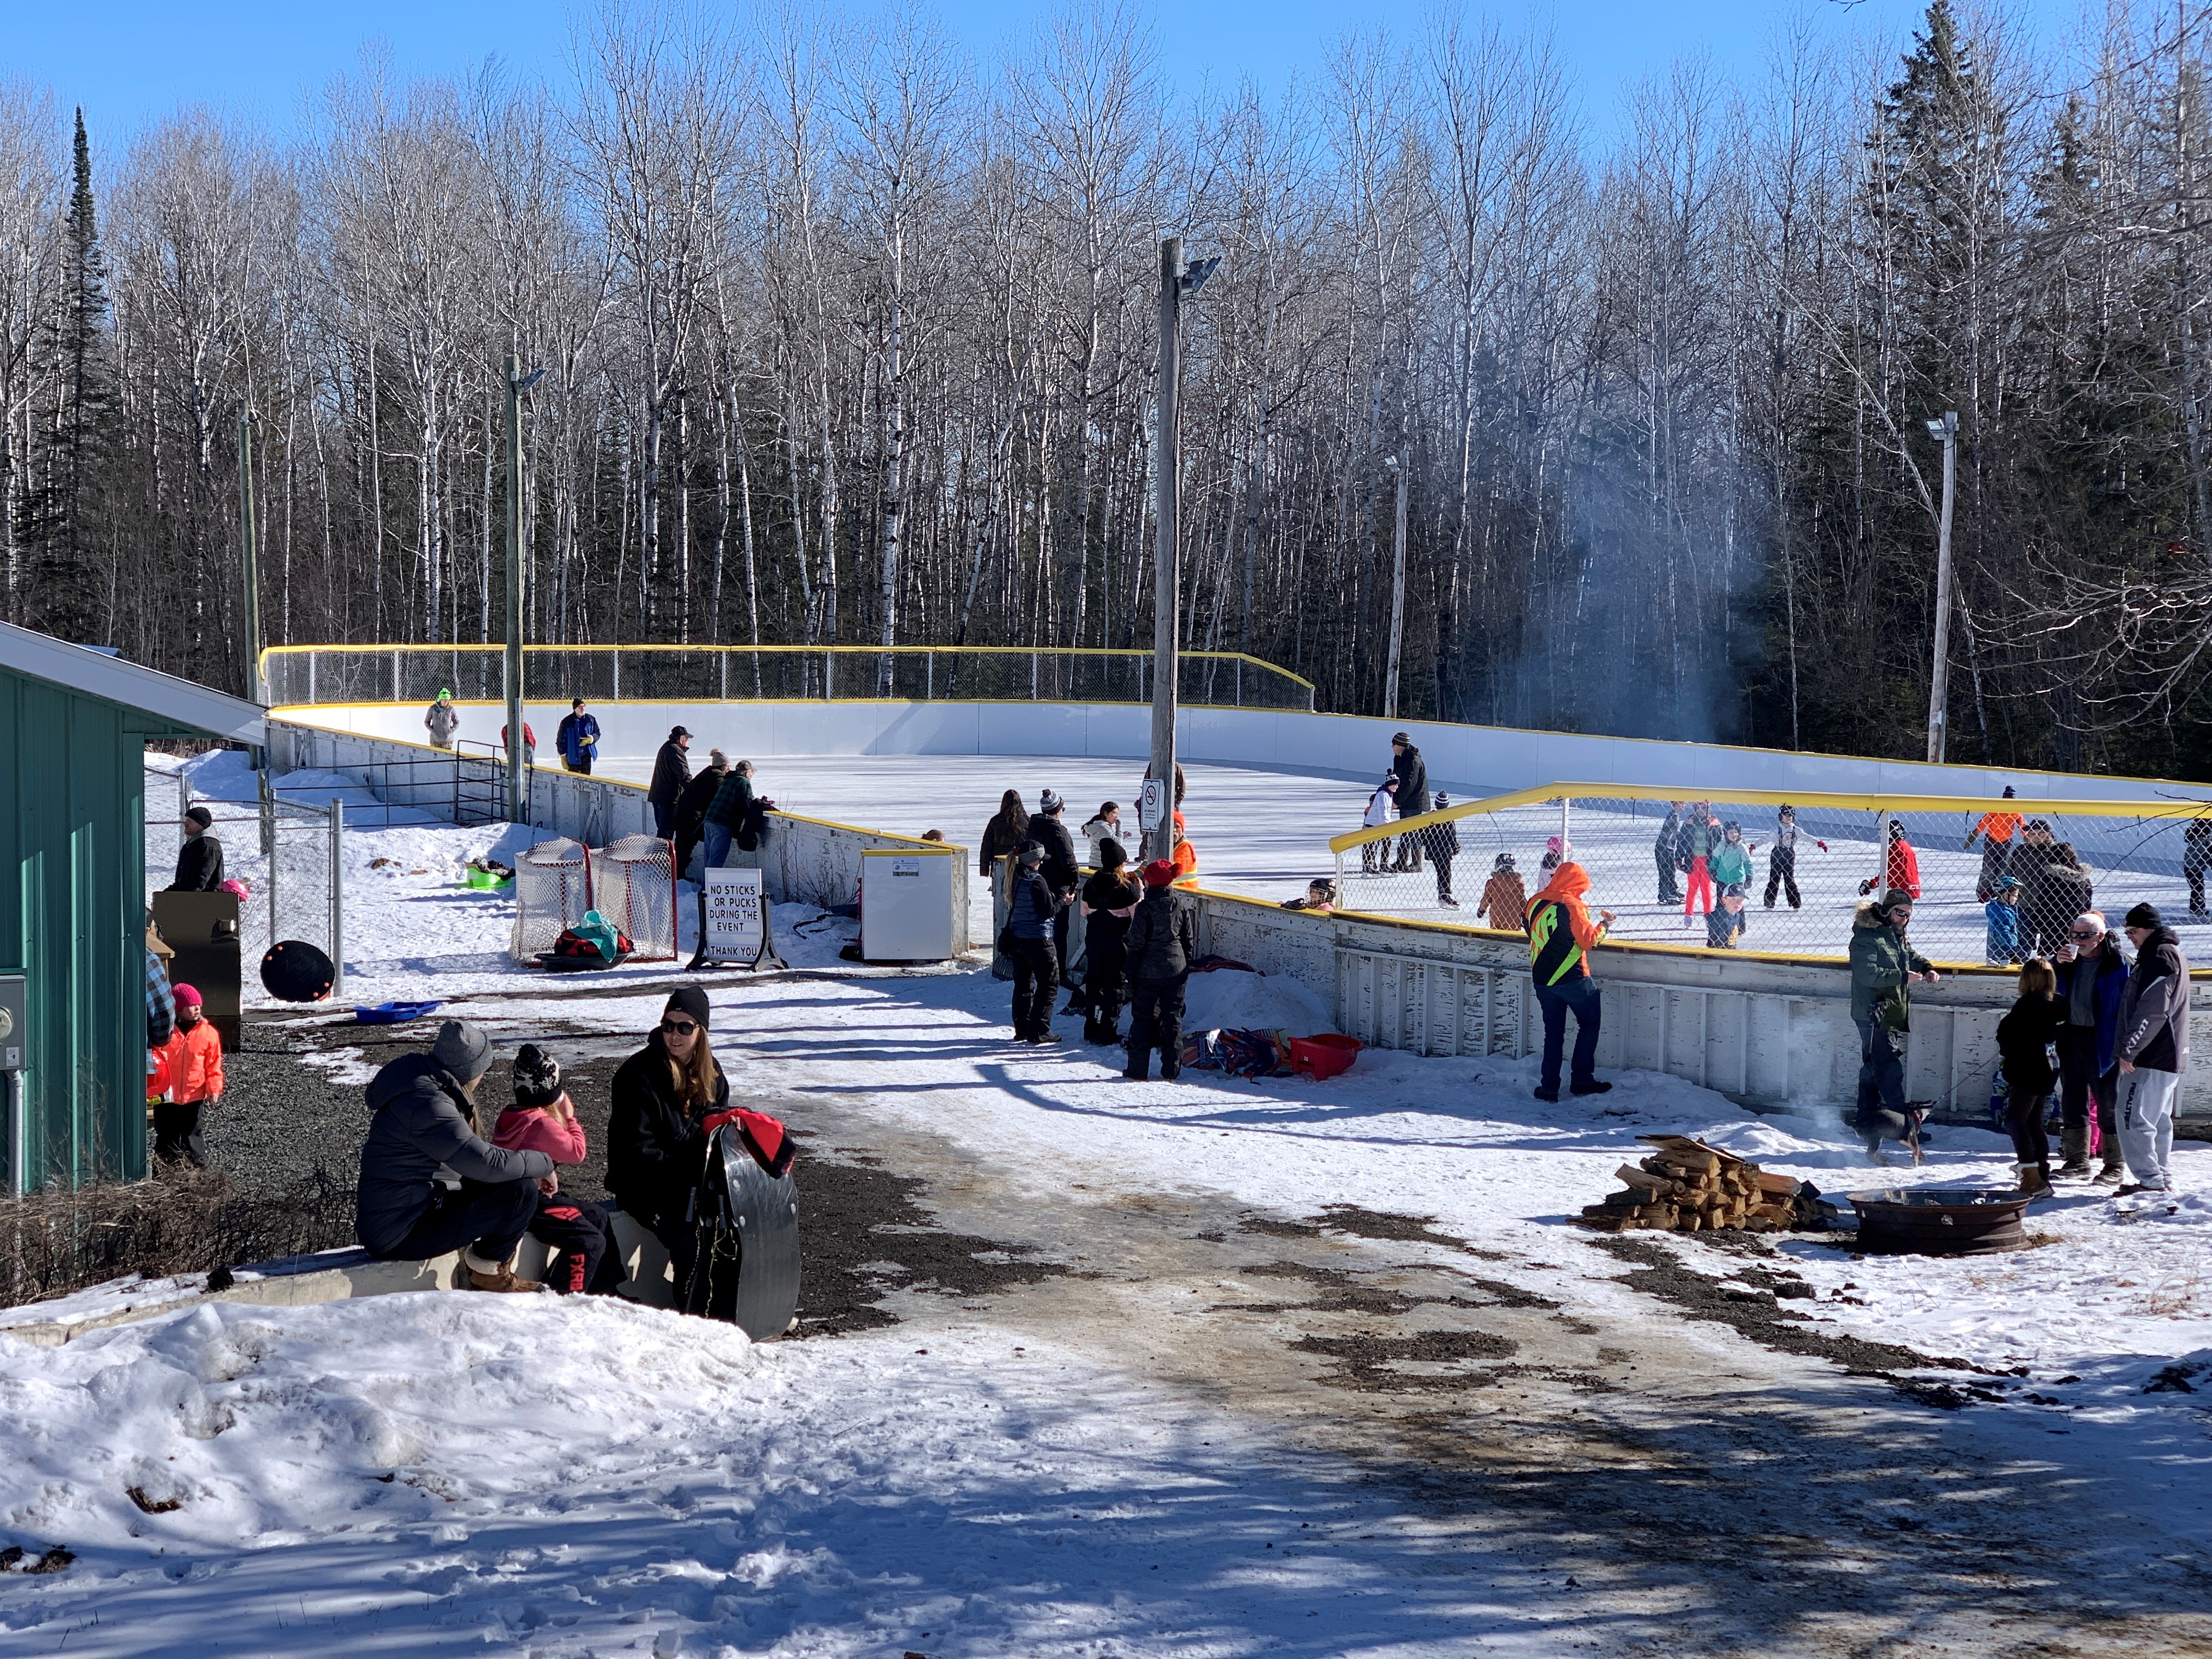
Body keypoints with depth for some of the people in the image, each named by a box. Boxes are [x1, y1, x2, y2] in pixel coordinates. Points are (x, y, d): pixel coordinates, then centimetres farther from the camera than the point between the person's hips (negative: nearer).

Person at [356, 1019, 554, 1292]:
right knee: (522, 1193, -16)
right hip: (399, 1236, -11)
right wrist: (544, 1164, -10)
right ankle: (488, 1274, 4)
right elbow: (488, 1163, -25)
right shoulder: (426, 1104, -22)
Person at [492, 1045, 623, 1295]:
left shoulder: (510, 1117, 8)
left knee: (598, 1216, 21)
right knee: (590, 1241, -20)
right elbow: (577, 1152, -10)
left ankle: (606, 1291, 27)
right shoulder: (543, 1125, -22)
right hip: (533, 1202, -11)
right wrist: (570, 1117, 1)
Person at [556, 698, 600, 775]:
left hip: (587, 756, 3)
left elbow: (597, 734, 12)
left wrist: (591, 739, -12)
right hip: (573, 756, -3)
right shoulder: (567, 722, -6)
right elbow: (560, 740, -1)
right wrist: (563, 756, -2)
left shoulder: (590, 720, 3)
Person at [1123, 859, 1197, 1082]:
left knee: (1143, 1018, 6)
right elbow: (1189, 940, 5)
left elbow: (1136, 944, -9)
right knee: (1173, 1017, 9)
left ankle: (1138, 1070, 7)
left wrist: (1132, 975, -2)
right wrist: (1188, 967, 15)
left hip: (1148, 971, -3)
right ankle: (1171, 1071, 9)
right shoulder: (1183, 905, 0)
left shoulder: (1145, 907, -11)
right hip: (1176, 969, 3)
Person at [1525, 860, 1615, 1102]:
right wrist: (1604, 924, -1)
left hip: (1542, 980, 5)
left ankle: (1549, 1087, 8)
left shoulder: (1534, 904, 3)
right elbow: (1588, 939, -16)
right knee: (1589, 1025, 12)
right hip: (1573, 979, -5)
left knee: (1553, 1032, 13)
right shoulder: (1572, 905, -15)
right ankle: (1581, 1080, 9)